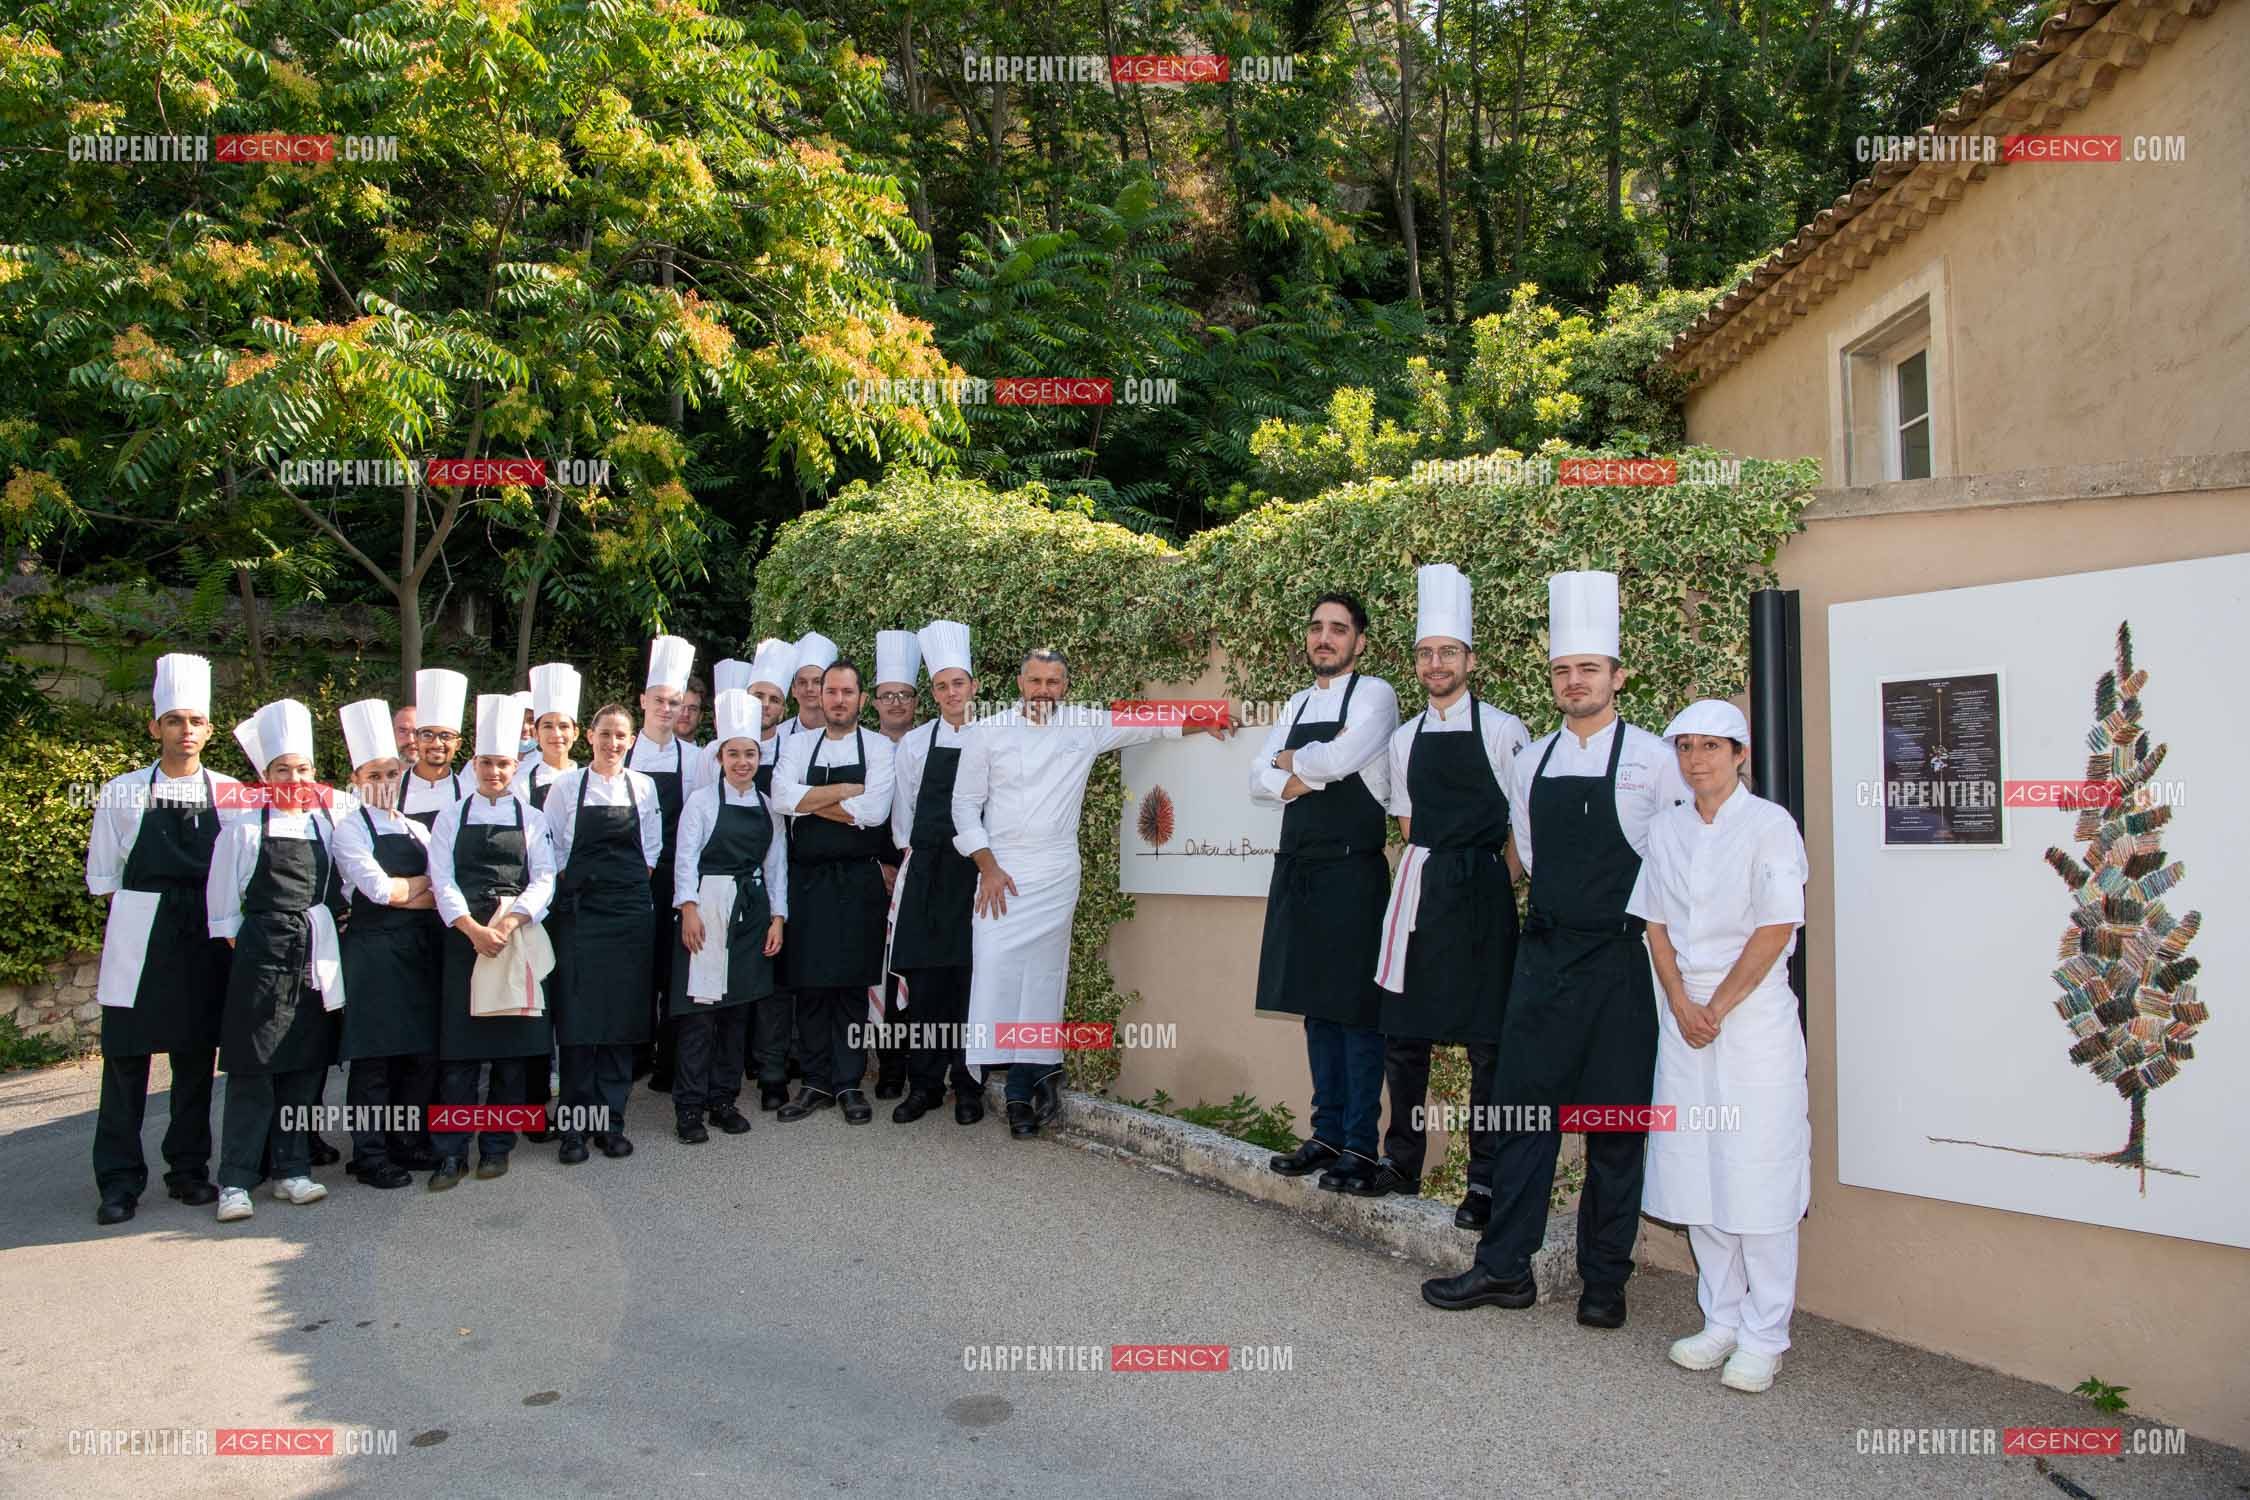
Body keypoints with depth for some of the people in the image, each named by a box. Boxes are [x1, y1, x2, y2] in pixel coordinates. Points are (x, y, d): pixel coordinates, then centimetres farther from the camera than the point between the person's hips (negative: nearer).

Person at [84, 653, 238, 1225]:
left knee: (196, 1057, 9)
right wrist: (128, 914, 0)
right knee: (125, 1055, 0)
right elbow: (104, 875, 6)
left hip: (205, 940, 1)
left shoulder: (232, 793, 4)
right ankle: (120, 1180, 8)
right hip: (138, 940, -1)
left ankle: (189, 1168, 21)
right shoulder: (123, 793, 2)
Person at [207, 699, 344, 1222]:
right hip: (262, 955, -4)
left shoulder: (324, 825, 7)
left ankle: (292, 1169, 18)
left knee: (305, 1068, 8)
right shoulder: (245, 827, -3)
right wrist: (236, 942, -1)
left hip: (316, 957, 4)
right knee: (252, 1072, -2)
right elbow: (222, 897, 0)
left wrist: (323, 930, 7)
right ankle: (235, 1180, 6)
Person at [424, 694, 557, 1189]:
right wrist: (474, 929, -15)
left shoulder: (531, 819, 8)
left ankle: (497, 1145, 14)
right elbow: (442, 881, -1)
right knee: (458, 1048, -2)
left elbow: (543, 882, 0)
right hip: (463, 938, 0)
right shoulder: (452, 817, 8)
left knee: (513, 1047, 3)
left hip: (517, 936, 0)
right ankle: (451, 1152, 4)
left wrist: (508, 925, -16)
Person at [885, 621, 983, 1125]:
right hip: (925, 871, 2)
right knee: (924, 979, 2)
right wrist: (908, 859, 6)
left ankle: (968, 1085, 10)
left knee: (970, 977, 0)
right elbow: (903, 809, 12)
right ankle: (924, 1084, 12)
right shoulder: (915, 743, 8)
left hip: (977, 869, -2)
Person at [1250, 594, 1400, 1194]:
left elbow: (1337, 760, -20)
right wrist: (1316, 768, -8)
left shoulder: (1373, 694, -3)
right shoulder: (1299, 704, 17)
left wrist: (1291, 762, -2)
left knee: (1356, 1009, -3)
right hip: (1298, 869, 7)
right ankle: (1328, 1133, 21)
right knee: (1317, 1008, 12)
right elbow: (1260, 780, 8)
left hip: (1352, 870, -7)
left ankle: (1360, 1144, 5)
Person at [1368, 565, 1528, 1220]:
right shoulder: (1404, 740, 12)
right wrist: (1431, 873, 9)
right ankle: (1403, 1162, 24)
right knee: (1402, 1033, 10)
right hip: (1418, 891, 5)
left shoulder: (1504, 731, -2)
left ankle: (1486, 1181, 8)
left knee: (1488, 1040, -2)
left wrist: (1498, 875, -1)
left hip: (1483, 893, -5)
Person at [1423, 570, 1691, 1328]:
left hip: (1619, 959, -4)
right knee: (1525, 1104, 5)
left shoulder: (1652, 758, -5)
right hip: (1546, 952, 4)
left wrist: (1626, 909, 5)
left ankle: (1604, 1278, 16)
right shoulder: (1531, 760, 9)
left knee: (1616, 1121, 4)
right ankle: (1505, 1267, 13)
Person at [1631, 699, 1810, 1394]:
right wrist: (1682, 1004, -3)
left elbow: (1776, 930, -11)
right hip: (1685, 1017, 5)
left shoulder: (1769, 824, -6)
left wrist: (1719, 1007, -11)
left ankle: (1764, 1336, 8)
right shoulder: (1666, 829, 9)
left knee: (1756, 1179, -3)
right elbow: (1656, 925, 9)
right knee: (1697, 1176, 8)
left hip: (1754, 1015, -5)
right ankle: (1721, 1321, 21)